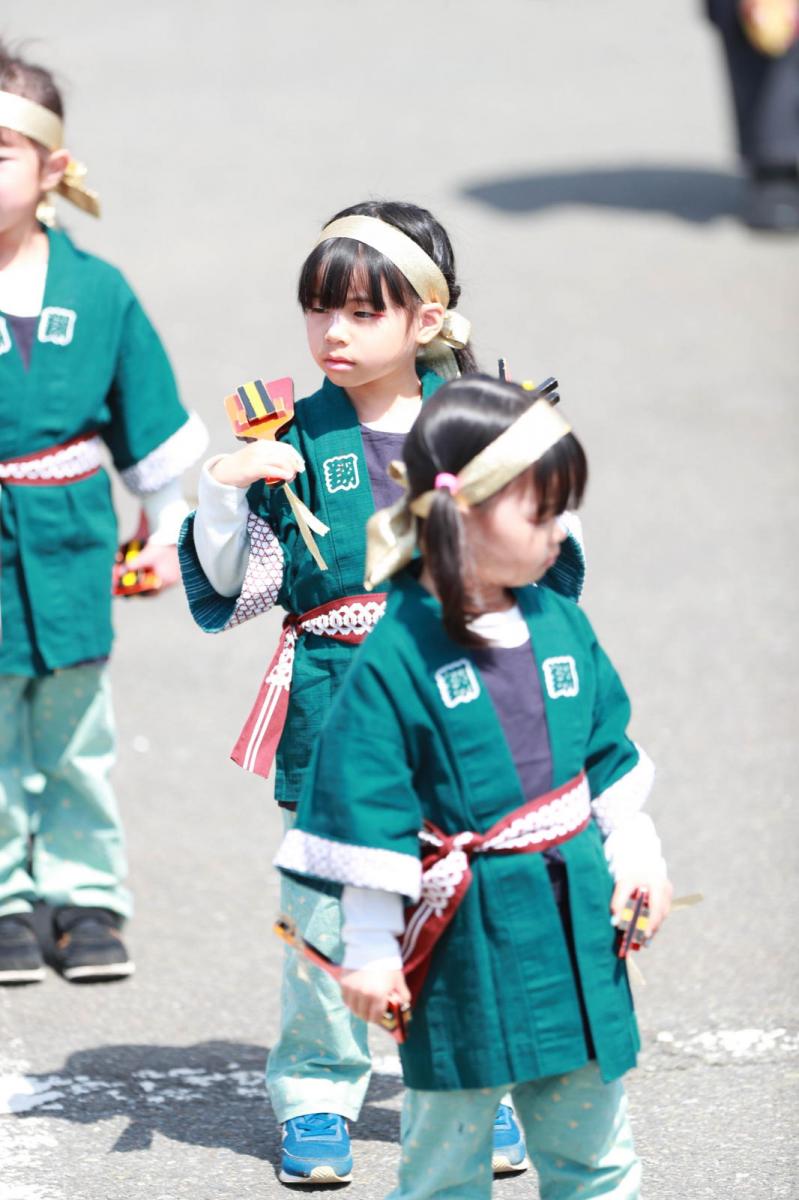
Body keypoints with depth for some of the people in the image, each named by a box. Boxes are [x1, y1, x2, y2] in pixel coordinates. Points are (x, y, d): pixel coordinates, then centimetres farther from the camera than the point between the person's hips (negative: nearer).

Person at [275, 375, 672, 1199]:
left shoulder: (560, 626, 5)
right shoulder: (396, 655, -13)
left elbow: (608, 753, 18)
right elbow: (366, 808, -11)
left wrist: (637, 858, 14)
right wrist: (370, 947, -10)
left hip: (574, 916, 5)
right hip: (465, 936, -5)